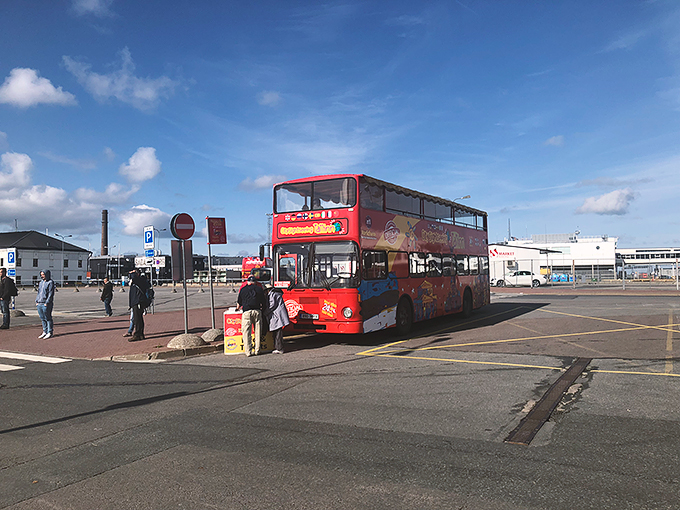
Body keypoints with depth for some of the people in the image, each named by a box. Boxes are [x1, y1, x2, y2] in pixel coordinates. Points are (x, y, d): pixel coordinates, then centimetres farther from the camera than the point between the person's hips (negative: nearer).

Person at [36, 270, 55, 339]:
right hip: (39, 304, 7)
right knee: (43, 319, 10)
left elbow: (51, 293, -12)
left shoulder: (50, 282, -7)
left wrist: (47, 303, -16)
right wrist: (37, 301, 11)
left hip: (46, 304, -7)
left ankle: (50, 333, 4)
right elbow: (39, 292, 21)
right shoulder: (41, 282, 16)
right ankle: (45, 332, 18)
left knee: (48, 318, -2)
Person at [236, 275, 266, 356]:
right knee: (257, 331, 9)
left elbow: (239, 303, 18)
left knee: (246, 332, 2)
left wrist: (238, 308, 37)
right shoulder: (259, 289, 12)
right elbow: (263, 302, 14)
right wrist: (262, 308, 31)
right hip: (257, 311, 1)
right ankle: (257, 350, 11)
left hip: (247, 312, -1)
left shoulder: (243, 289, 10)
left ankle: (248, 351, -2)